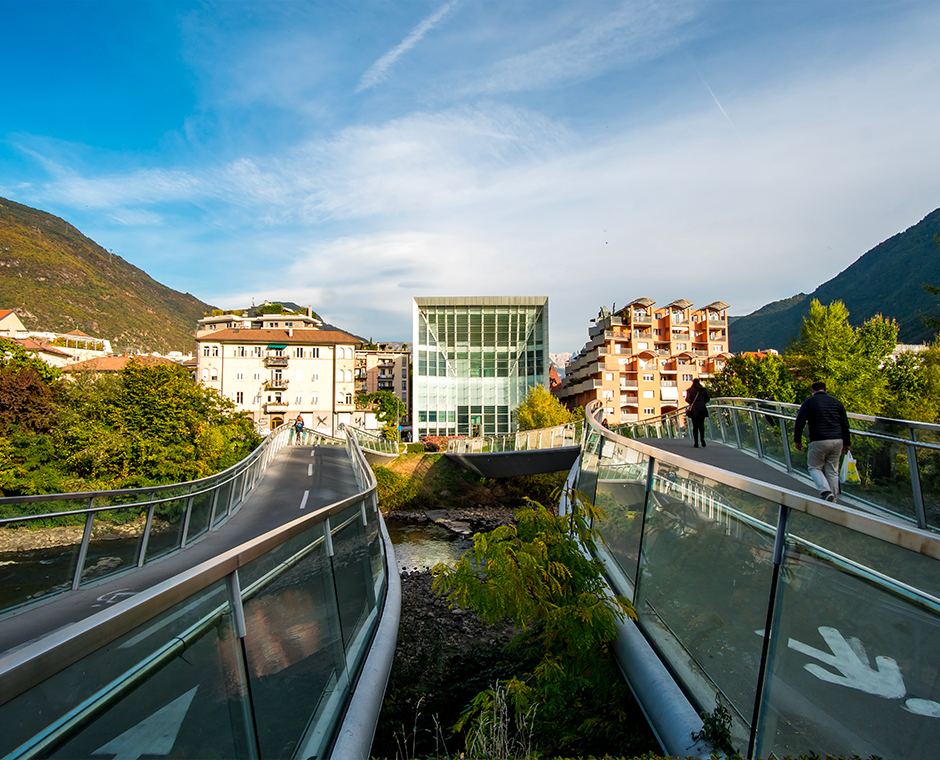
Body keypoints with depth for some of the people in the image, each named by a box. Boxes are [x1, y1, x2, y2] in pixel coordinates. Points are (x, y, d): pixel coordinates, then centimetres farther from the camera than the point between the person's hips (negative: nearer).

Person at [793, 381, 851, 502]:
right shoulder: (837, 402, 14)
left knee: (814, 467, 10)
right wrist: (846, 443, 22)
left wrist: (797, 440, 4)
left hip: (819, 441, -4)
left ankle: (825, 491, -11)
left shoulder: (809, 402, 2)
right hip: (837, 441, 4)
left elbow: (800, 422, -6)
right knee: (833, 471, 13)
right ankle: (833, 499, 15)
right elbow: (845, 425, 15)